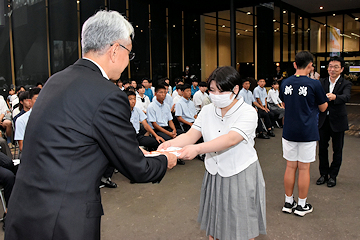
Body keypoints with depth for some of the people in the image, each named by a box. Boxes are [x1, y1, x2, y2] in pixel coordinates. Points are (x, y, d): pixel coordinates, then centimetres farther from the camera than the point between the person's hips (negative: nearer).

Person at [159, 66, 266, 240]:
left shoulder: (248, 113, -15)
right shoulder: (207, 111, 2)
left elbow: (231, 139, -31)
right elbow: (191, 135, -7)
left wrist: (197, 149, -43)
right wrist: (171, 143, -29)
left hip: (240, 177, -4)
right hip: (213, 174, 5)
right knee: (213, 224, 18)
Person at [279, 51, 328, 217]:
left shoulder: (285, 83, 1)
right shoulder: (314, 84, -12)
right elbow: (323, 108, 1)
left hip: (289, 132, 4)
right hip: (307, 133, -4)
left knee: (290, 167, 12)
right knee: (304, 168, 6)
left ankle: (288, 203, 23)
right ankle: (301, 206, 18)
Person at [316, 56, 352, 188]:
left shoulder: (346, 83, -6)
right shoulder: (322, 82, 3)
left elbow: (346, 97, -26)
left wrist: (334, 97, -47)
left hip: (338, 121, -2)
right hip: (323, 120, 2)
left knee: (337, 150, 9)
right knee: (322, 148, 10)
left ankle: (333, 175, 25)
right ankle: (323, 173, 26)